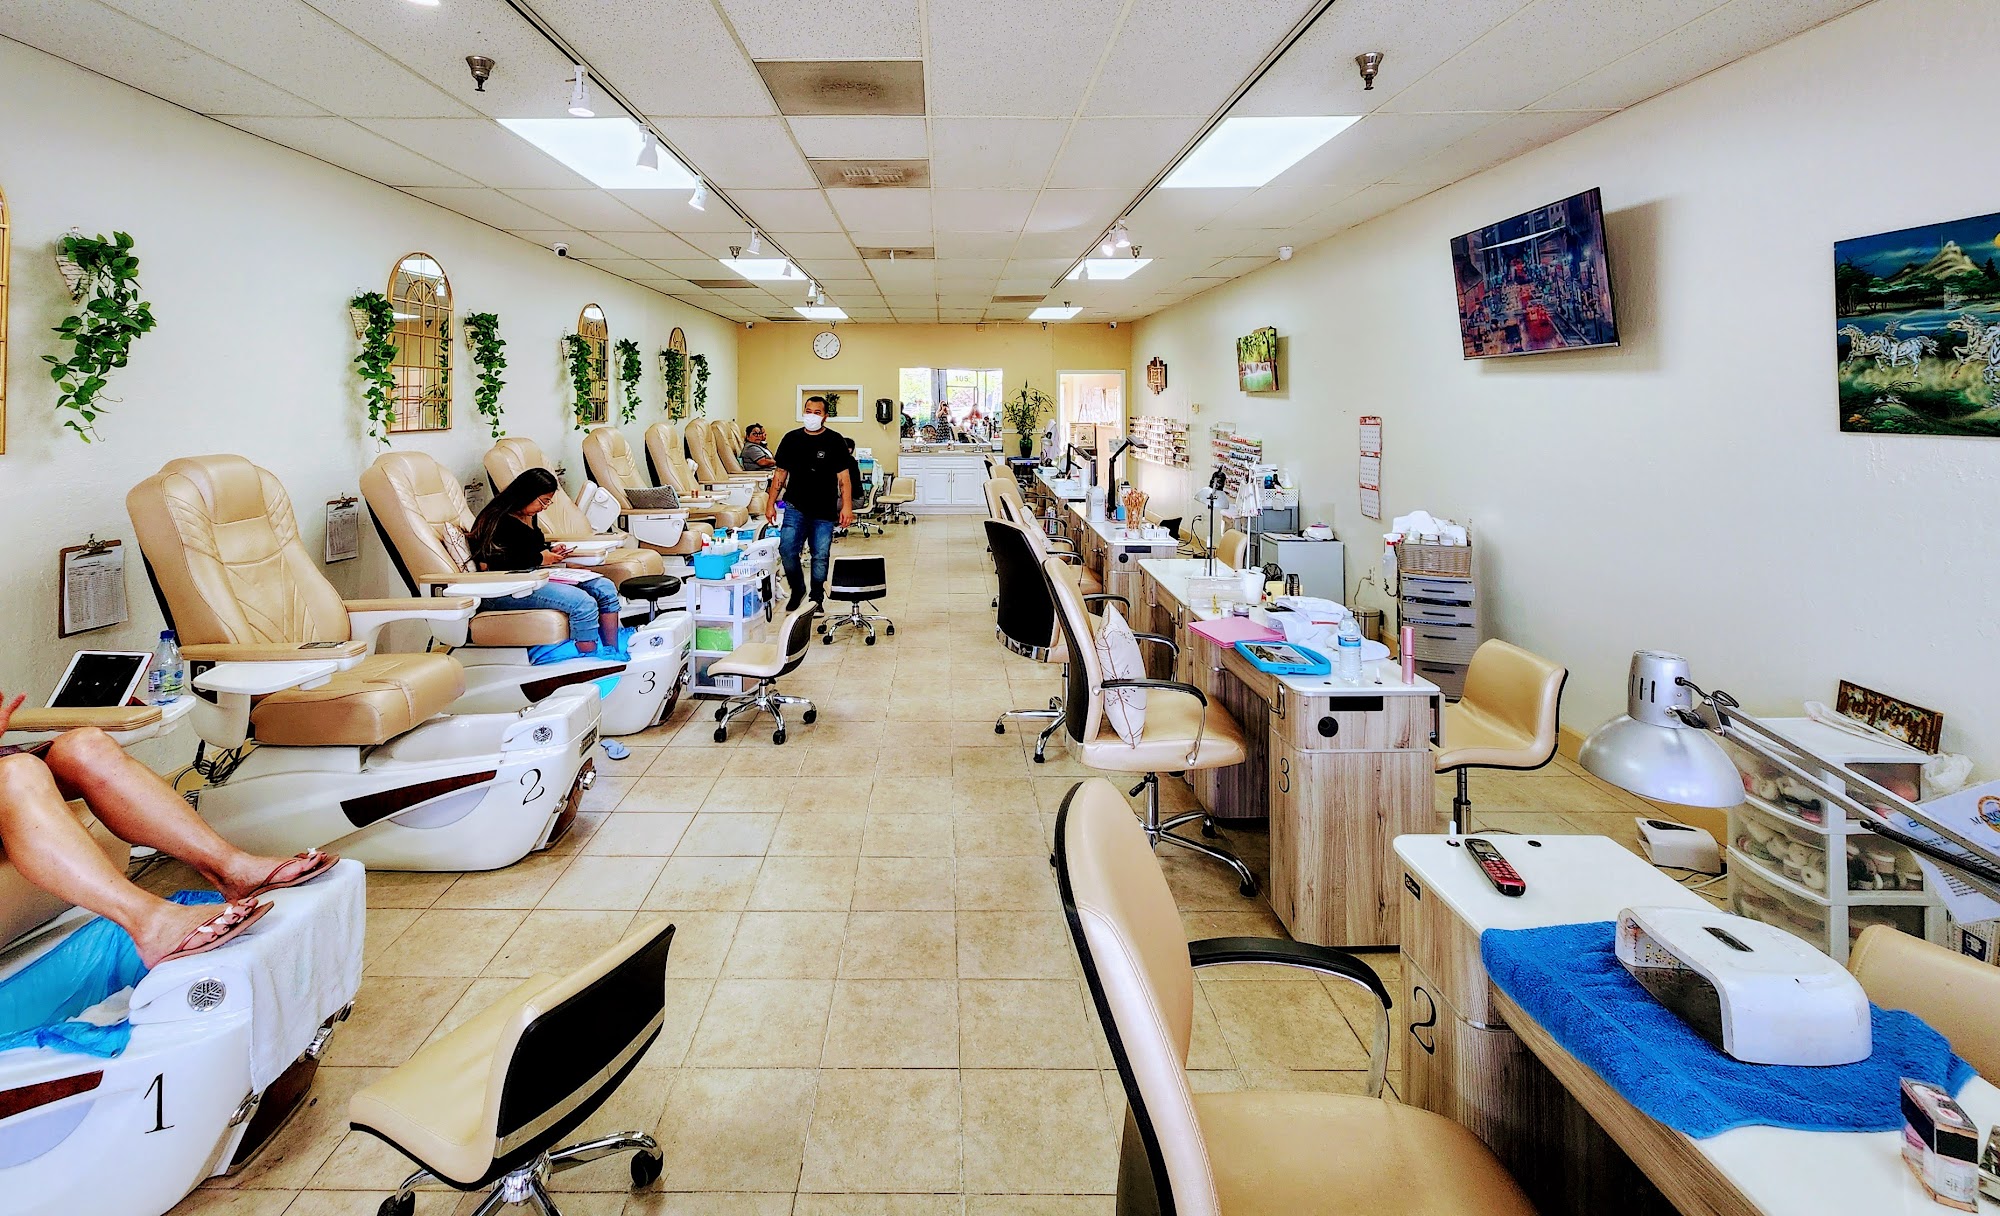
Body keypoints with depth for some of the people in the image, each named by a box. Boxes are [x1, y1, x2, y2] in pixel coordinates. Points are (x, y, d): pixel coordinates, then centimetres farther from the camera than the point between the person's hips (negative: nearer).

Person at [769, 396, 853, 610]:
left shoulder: (834, 441, 1)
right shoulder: (791, 439, 8)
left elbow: (843, 477, -1)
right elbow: (780, 474, 13)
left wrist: (846, 507, -9)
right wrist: (771, 503, 8)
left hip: (825, 511, -1)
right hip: (795, 507, 1)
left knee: (820, 557, 3)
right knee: (786, 549, -11)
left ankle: (816, 598, 19)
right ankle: (797, 591, 11)